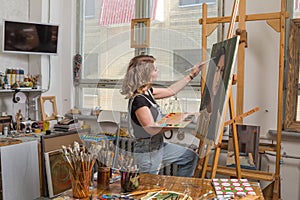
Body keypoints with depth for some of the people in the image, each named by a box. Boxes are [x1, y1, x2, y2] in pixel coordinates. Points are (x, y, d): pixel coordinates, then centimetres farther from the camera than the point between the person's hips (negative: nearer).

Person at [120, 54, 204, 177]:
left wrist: (191, 75, 18)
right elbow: (152, 130, -28)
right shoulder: (138, 100, -27)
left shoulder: (147, 92, 1)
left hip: (159, 145, 9)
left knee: (190, 157, 18)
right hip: (148, 152, -9)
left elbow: (170, 91, 14)